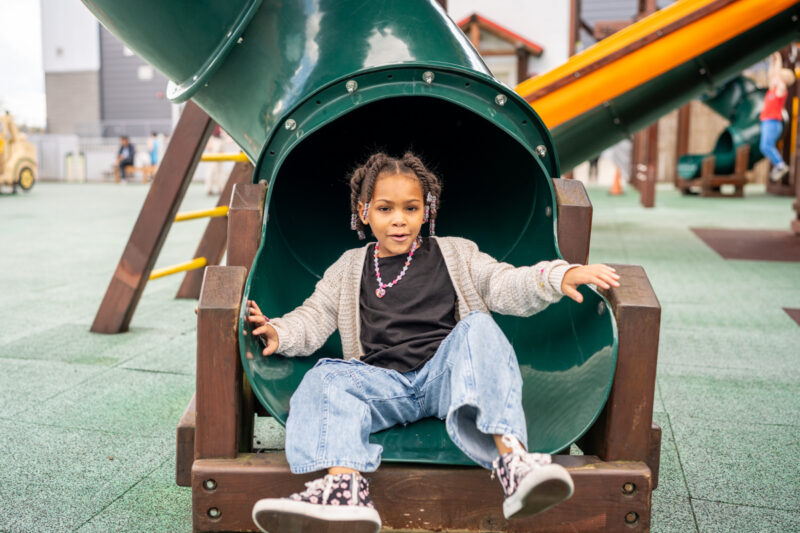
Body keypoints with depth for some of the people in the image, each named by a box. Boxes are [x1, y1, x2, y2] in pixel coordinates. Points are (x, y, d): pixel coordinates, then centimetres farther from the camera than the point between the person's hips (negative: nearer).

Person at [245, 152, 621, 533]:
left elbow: (507, 286, 9)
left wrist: (561, 275, -9)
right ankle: (344, 487, -52)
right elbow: (314, 316, 17)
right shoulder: (350, 268, 22)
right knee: (326, 377, -25)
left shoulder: (455, 253, 19)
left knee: (476, 327, -29)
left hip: (445, 373, -1)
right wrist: (279, 333, -6)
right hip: (384, 383, 1)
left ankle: (511, 457, -47)